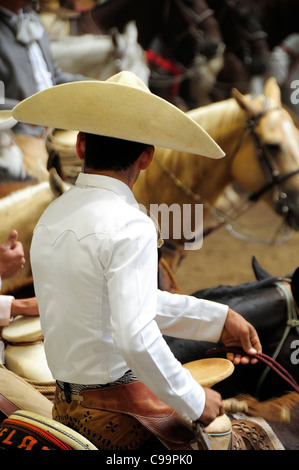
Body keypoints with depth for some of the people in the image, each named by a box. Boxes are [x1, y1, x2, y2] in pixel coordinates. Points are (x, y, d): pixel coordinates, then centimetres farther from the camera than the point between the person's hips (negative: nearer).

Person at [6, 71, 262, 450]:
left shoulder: (52, 217, 9)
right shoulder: (130, 226, -18)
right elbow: (135, 337, -27)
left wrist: (219, 319, 14)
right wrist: (194, 402, -13)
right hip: (121, 415, -8)